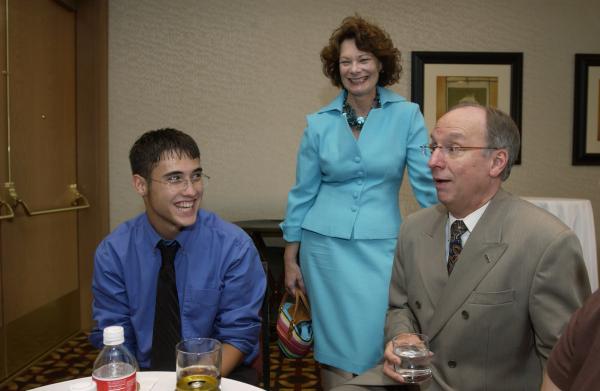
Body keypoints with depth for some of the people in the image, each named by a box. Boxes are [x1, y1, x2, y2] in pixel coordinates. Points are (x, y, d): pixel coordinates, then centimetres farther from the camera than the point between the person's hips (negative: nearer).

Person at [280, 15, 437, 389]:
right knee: (336, 343, 10)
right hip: (325, 245, 1)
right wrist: (291, 258, 7)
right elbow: (303, 193, 6)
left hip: (382, 245, -1)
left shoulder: (407, 115, -3)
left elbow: (428, 182, -3)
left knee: (375, 341, 2)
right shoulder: (319, 123, 1)